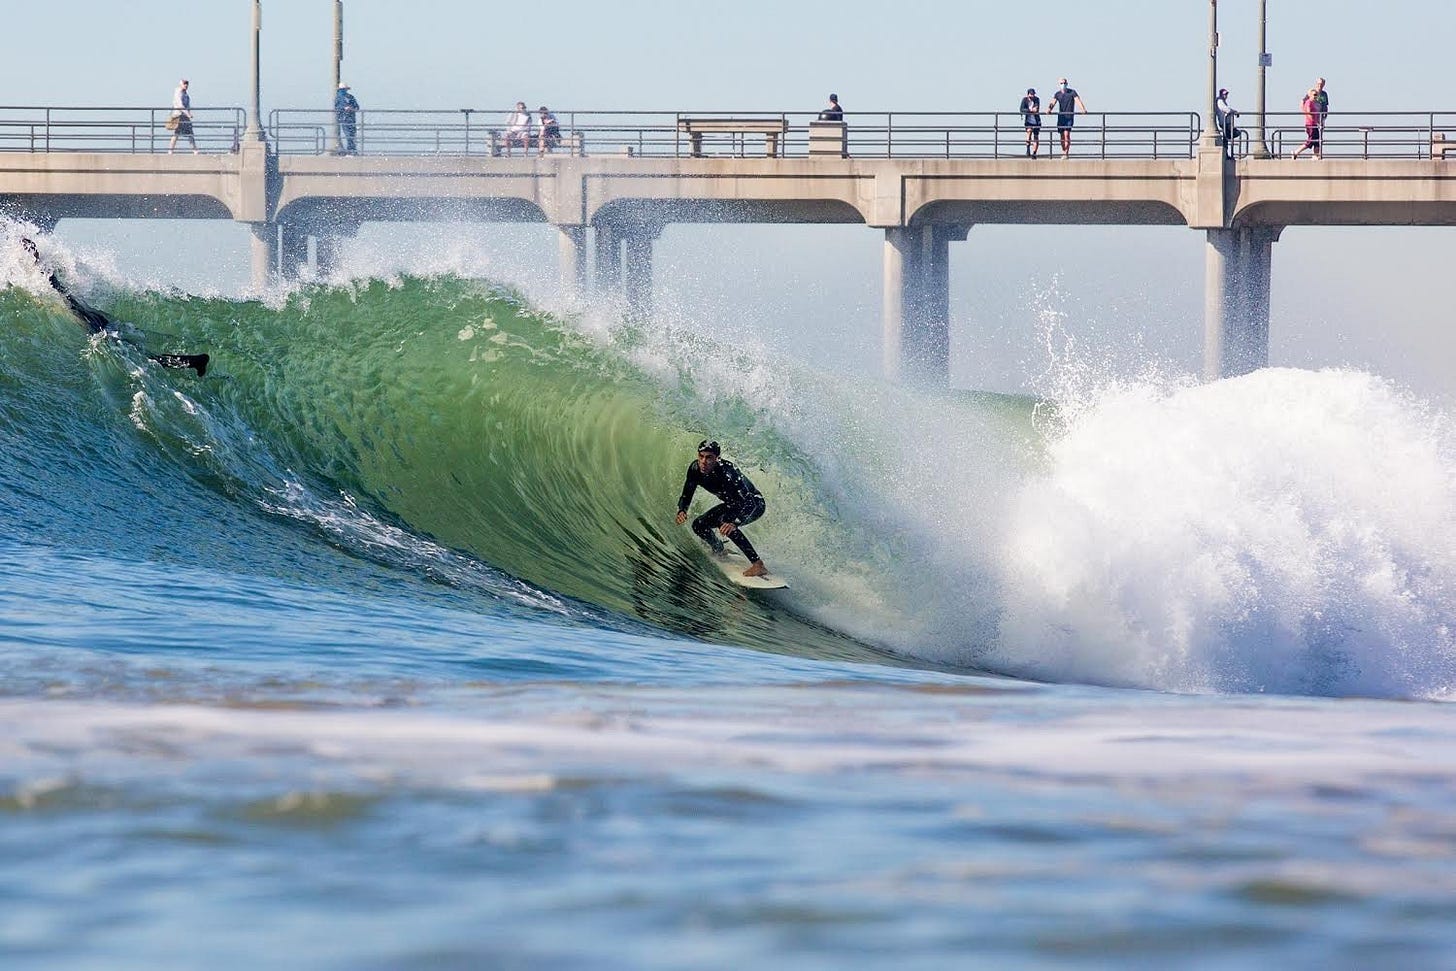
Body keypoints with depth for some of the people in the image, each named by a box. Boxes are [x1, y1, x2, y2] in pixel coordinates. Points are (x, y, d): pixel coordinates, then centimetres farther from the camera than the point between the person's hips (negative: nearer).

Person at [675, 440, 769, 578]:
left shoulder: (727, 471, -37)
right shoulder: (695, 469, -18)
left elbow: (748, 503, -41)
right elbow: (686, 495, -4)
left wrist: (735, 523, -59)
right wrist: (681, 511, -27)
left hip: (754, 504, -7)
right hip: (732, 504, 7)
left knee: (724, 521, -33)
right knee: (699, 525, 0)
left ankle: (758, 564, -33)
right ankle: (719, 552, 32)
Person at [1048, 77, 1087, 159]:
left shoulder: (1072, 92, -2)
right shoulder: (1057, 94, 7)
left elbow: (1078, 100, -14)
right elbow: (1053, 102, -6)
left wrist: (1083, 109, -31)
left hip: (1069, 116, -4)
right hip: (1061, 116, 4)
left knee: (1066, 134, -15)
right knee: (1062, 136, 6)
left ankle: (1066, 153, -15)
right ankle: (1063, 153, 17)